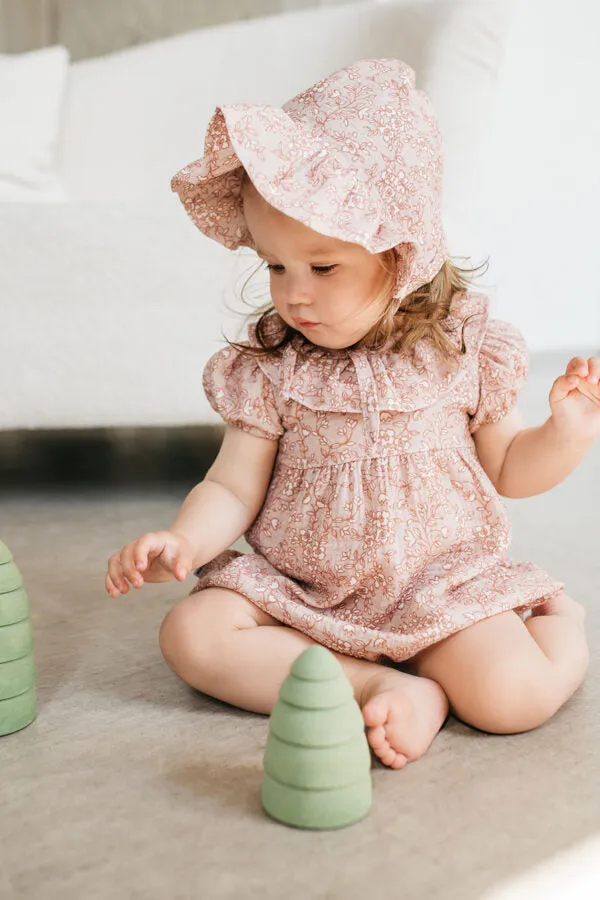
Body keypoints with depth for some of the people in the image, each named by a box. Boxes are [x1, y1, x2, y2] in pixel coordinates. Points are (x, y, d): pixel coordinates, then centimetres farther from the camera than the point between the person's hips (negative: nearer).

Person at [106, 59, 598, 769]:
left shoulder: (464, 350, -4)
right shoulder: (270, 367, -4)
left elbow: (506, 470, 8)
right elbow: (235, 486, -3)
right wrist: (181, 542, -23)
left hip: (445, 586, -3)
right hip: (298, 590, 4)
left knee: (513, 695, -29)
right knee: (191, 634, -20)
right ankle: (383, 683, -20)